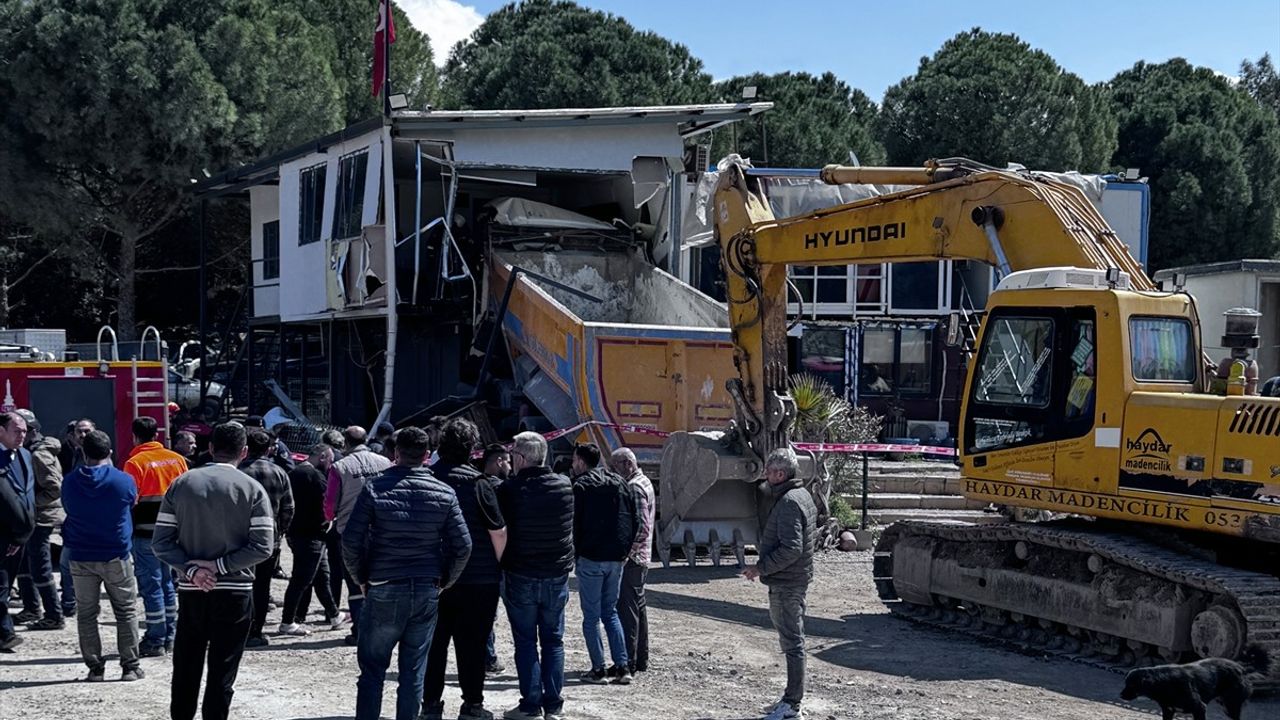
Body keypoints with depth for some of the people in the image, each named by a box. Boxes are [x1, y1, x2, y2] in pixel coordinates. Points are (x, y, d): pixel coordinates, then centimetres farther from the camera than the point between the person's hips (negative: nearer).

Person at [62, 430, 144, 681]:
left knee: (86, 614, 9)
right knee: (126, 612, 8)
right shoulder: (123, 481, -11)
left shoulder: (70, 482, -3)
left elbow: (68, 509, 11)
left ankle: (95, 667, 8)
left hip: (81, 557, 2)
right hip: (117, 557, -2)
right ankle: (130, 666, 7)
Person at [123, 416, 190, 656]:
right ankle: (171, 635, 19)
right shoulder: (177, 459, 7)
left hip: (146, 532, -5)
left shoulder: (135, 463, -10)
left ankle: (156, 640, 1)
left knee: (151, 585, -1)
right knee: (169, 583, 14)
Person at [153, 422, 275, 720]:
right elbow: (263, 547, -13)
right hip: (235, 592, -2)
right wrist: (220, 566, -10)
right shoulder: (252, 489, -5)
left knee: (186, 670, 14)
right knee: (222, 673, 3)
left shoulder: (181, 484, 3)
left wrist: (191, 569, -8)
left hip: (191, 592, 2)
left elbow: (161, 542, -2)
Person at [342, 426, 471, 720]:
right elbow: (463, 546, -2)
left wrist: (361, 578, 6)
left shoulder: (375, 488, -7)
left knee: (372, 668, 8)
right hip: (427, 591, 2)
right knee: (414, 670, 9)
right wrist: (444, 581, 12)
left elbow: (351, 541, -9)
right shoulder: (444, 493, -1)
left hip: (384, 589, -2)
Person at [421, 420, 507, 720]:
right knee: (472, 642, 4)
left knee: (434, 642, 11)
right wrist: (494, 563, 6)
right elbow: (498, 532, -10)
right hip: (478, 577, -4)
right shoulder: (477, 484, -12)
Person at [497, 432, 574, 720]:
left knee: (525, 641, 6)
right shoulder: (564, 486, -3)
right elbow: (569, 528, 7)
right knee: (553, 640, 11)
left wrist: (502, 564, 7)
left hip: (521, 576, -3)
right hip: (557, 576, 3)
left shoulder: (510, 489, -15)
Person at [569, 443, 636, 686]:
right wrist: (625, 549, 13)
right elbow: (634, 520, 9)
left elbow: (574, 523, -9)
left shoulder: (580, 486, -7)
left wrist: (574, 551, 4)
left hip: (590, 558, -5)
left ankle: (598, 670, 2)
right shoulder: (619, 484, 10)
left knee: (591, 616, 3)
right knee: (611, 612, 14)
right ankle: (622, 666, 7)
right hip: (616, 558, 5)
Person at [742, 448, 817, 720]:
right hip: (797, 578, 11)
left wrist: (761, 568, -20)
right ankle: (793, 695, 28)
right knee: (793, 639, 18)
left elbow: (791, 548, -28)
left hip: (786, 583, -11)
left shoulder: (789, 503, -21)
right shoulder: (803, 494, 12)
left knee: (792, 641, -6)